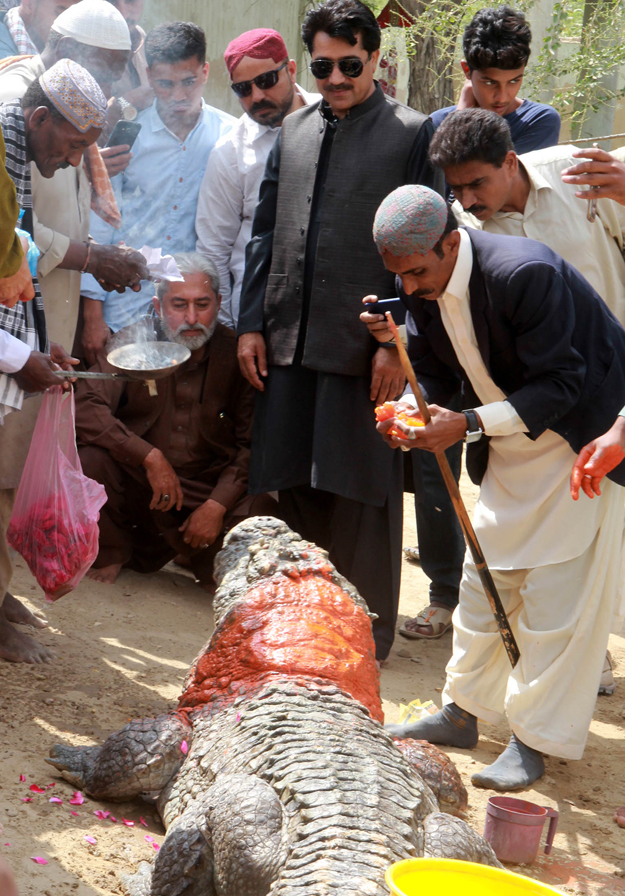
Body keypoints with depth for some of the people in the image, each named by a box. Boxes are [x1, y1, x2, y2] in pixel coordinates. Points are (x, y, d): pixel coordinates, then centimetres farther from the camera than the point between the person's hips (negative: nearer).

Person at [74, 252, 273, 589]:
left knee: (262, 516, -26)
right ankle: (112, 552, 1)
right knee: (91, 460, -30)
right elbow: (85, 408, -18)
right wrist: (150, 457, -25)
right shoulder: (133, 343, -6)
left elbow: (251, 443, -5)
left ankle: (205, 561, 9)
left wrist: (217, 505, -17)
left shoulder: (235, 355, -5)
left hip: (207, 491, 1)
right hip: (136, 482, 0)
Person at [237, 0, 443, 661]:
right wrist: (251, 323, 8)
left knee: (361, 493, 1)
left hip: (364, 348, -5)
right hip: (289, 342, 5)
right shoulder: (293, 130, 15)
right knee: (296, 488, 9)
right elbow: (264, 232, 16)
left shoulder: (412, 134, -1)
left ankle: (365, 637, 13)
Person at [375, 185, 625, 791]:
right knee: (485, 578, 12)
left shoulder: (525, 273, -31)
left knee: (558, 592, -5)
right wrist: (407, 414, -17)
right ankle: (462, 712, 24)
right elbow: (432, 373, 5)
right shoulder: (423, 288, -7)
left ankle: (536, 739, 4)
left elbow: (559, 385, -28)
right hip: (509, 449, 8)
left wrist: (468, 424, -34)